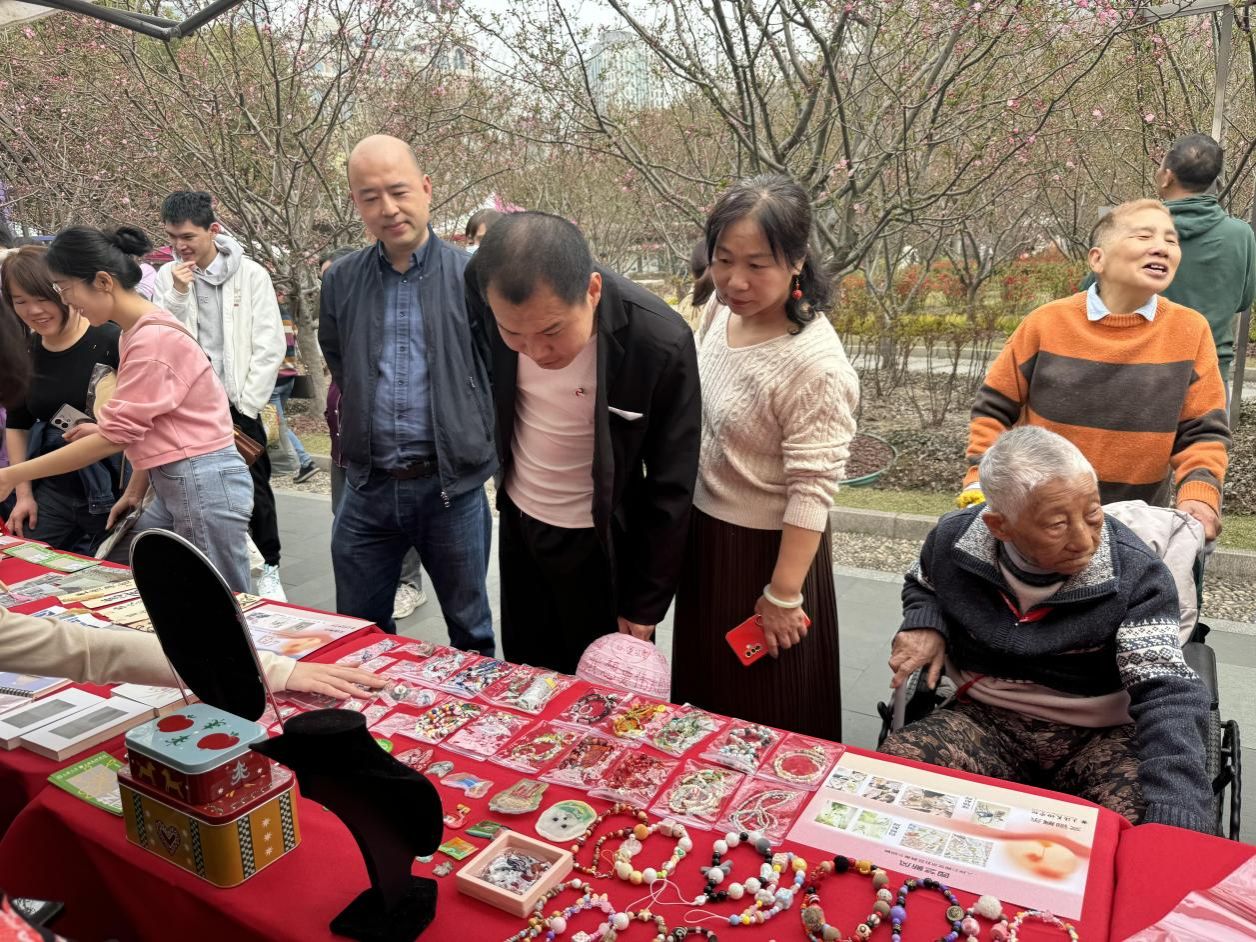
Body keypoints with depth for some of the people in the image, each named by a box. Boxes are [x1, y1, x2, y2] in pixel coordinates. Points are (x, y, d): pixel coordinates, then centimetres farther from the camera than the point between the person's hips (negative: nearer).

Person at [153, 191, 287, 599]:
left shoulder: (251, 274, -5)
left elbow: (270, 347, -6)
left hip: (237, 404, -2)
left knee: (255, 490, 5)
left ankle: (269, 569, 20)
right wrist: (177, 294, -13)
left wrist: (244, 404, -8)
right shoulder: (168, 276, 3)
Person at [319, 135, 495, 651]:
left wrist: (478, 449, 0)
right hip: (368, 486, 3)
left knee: (470, 630, 14)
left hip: (452, 484, -3)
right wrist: (360, 436, 11)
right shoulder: (341, 280, 3)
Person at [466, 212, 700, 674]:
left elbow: (671, 489, -17)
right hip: (518, 520, 4)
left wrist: (646, 606, -10)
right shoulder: (486, 288, -19)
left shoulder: (662, 344, -28)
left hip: (600, 545, -3)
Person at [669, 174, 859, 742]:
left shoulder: (814, 364, -28)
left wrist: (783, 594, -18)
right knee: (706, 690, 27)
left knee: (767, 715, 15)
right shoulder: (722, 308, -5)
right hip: (703, 528, 8)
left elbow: (812, 490, -24)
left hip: (765, 547, -7)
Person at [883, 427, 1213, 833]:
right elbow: (922, 586, 16)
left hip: (1101, 735, -1)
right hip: (987, 719, 2)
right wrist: (924, 624, -9)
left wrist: (1177, 814, -41)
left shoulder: (1134, 572, -18)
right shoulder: (954, 540, -10)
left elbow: (1166, 693, -25)